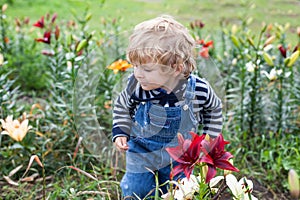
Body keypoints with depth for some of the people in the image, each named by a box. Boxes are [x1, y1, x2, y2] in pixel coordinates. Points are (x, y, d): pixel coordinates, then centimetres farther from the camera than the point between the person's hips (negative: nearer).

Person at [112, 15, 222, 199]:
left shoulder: (198, 89, -24)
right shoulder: (136, 85, -24)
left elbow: (214, 108, 1)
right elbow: (122, 107, 0)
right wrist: (120, 133, -10)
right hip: (141, 153, 0)